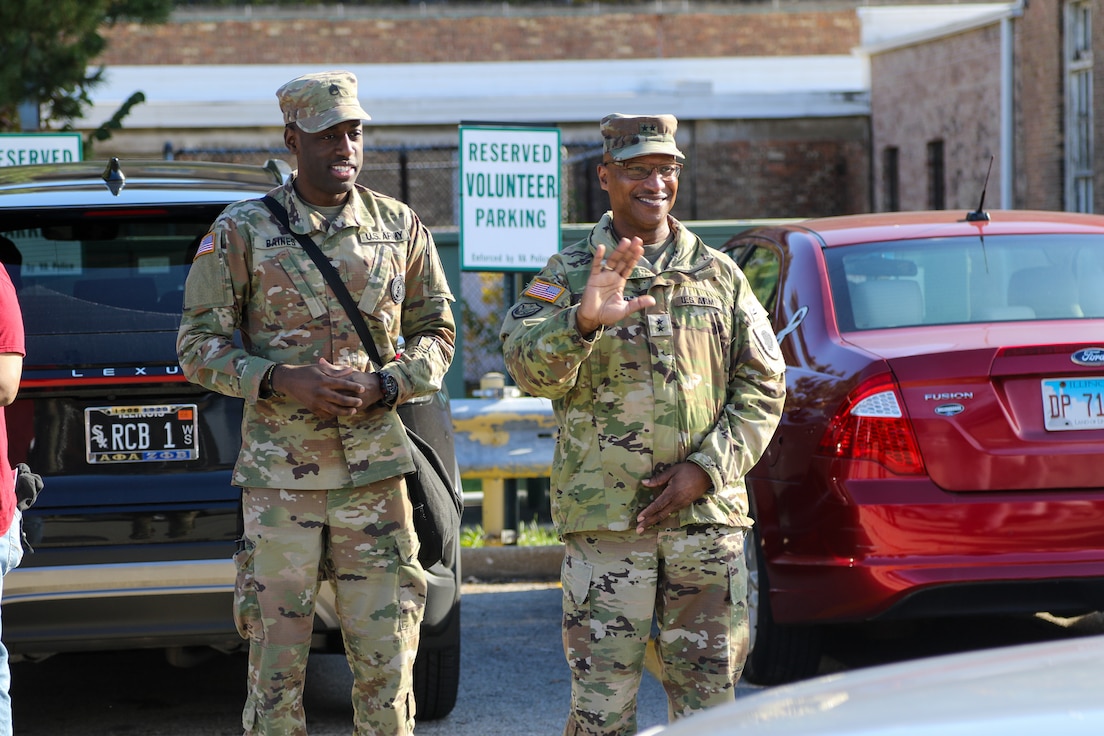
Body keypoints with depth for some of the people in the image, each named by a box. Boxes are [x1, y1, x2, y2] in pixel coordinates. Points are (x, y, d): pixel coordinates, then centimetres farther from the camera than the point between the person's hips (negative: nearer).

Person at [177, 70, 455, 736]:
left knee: (387, 660, 2)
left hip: (376, 473, 2)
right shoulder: (240, 232, 0)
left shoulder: (401, 227, 7)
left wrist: (385, 385, -6)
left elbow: (436, 331, 14)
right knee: (277, 664, 0)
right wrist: (281, 380, -15)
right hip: (279, 475, -2)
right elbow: (199, 346, 1)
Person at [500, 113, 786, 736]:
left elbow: (764, 384, 9)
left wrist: (705, 468, -5)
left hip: (709, 516, 3)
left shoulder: (719, 275, 12)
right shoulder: (568, 276, 3)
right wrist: (582, 322, -35)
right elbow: (529, 366, -14)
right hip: (605, 518, -3)